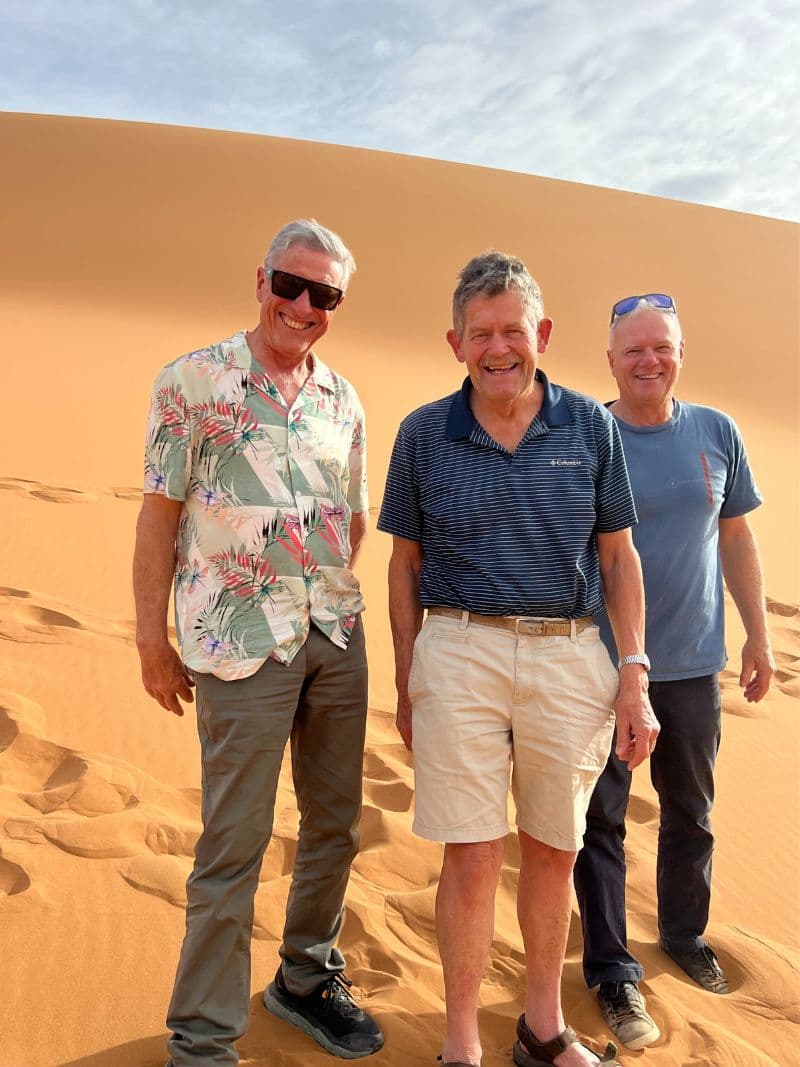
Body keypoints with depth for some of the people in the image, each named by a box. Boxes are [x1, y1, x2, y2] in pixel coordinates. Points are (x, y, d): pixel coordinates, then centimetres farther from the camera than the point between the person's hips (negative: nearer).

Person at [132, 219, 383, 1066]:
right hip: (239, 643, -5)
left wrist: (323, 591, 6)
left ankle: (307, 978, 37)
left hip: (337, 635, 6)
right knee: (234, 842, 0)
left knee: (335, 821, 15)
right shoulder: (194, 381, -5)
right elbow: (160, 512, -5)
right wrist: (151, 638, -5)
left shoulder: (342, 399, 9)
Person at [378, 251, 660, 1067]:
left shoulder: (590, 426, 3)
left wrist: (634, 674, 0)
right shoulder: (423, 434, 1)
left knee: (552, 851, 15)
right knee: (472, 857, 2)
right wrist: (405, 683, 6)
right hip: (461, 654, -1)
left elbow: (618, 555, 6)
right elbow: (405, 563, 6)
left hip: (570, 658, 2)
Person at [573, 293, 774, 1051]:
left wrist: (758, 636, 9)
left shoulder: (716, 435, 3)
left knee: (690, 813, 18)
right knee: (601, 821, 4)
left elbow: (736, 539, 10)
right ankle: (612, 971, 20)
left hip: (692, 663, 3)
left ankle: (685, 935, 40)